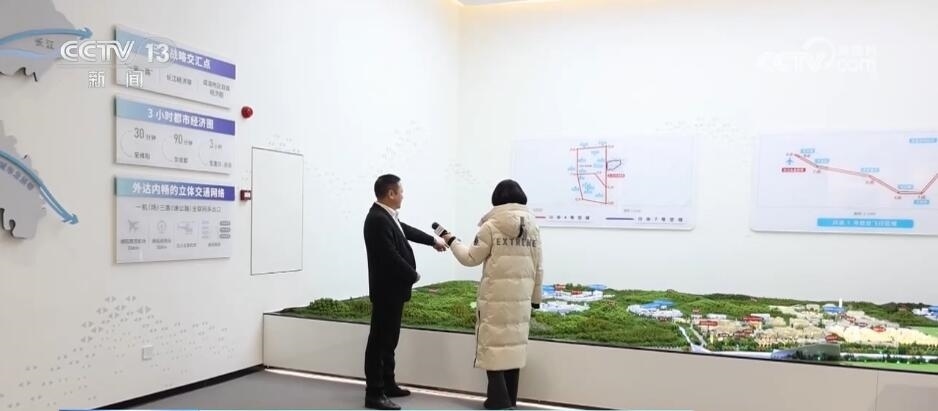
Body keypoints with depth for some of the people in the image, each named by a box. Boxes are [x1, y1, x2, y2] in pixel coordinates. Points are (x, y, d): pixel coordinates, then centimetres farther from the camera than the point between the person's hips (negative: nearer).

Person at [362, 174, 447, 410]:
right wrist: (413, 276, -12)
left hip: (393, 289, 10)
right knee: (379, 341, -4)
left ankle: (387, 384, 28)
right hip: (386, 290, -10)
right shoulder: (377, 219, -23)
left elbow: (405, 230, 28)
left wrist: (433, 240, 36)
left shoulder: (387, 216, 9)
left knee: (389, 339, 17)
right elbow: (391, 256, -26)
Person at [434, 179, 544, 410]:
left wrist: (452, 241, 12)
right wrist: (536, 296, 18)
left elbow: (471, 258, -3)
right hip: (520, 297, 5)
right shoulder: (532, 227, 5)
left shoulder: (491, 226, -9)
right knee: (514, 344, 12)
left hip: (495, 296, -5)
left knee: (493, 344, 2)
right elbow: (538, 267, 9)